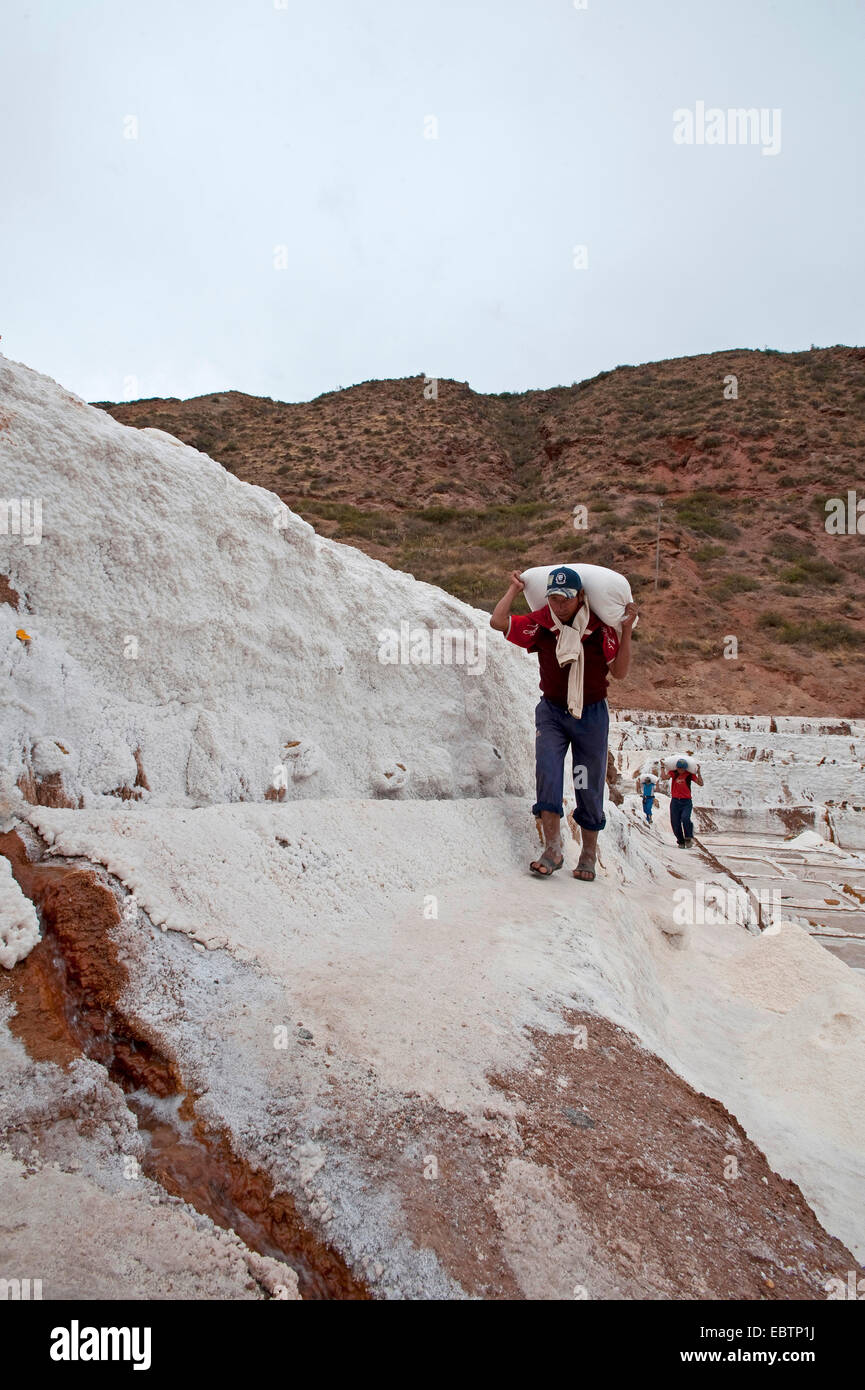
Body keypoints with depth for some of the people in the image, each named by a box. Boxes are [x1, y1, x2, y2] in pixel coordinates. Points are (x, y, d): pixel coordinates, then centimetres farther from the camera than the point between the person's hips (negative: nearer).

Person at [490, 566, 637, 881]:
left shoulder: (599, 628, -8)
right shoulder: (539, 624, -5)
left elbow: (619, 673, -6)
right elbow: (498, 621, -14)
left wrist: (626, 631, -14)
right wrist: (515, 587, -4)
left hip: (591, 714, -1)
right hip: (551, 712, 1)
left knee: (589, 786, 5)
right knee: (547, 773, -19)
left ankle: (589, 854, 20)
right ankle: (552, 849, -14)